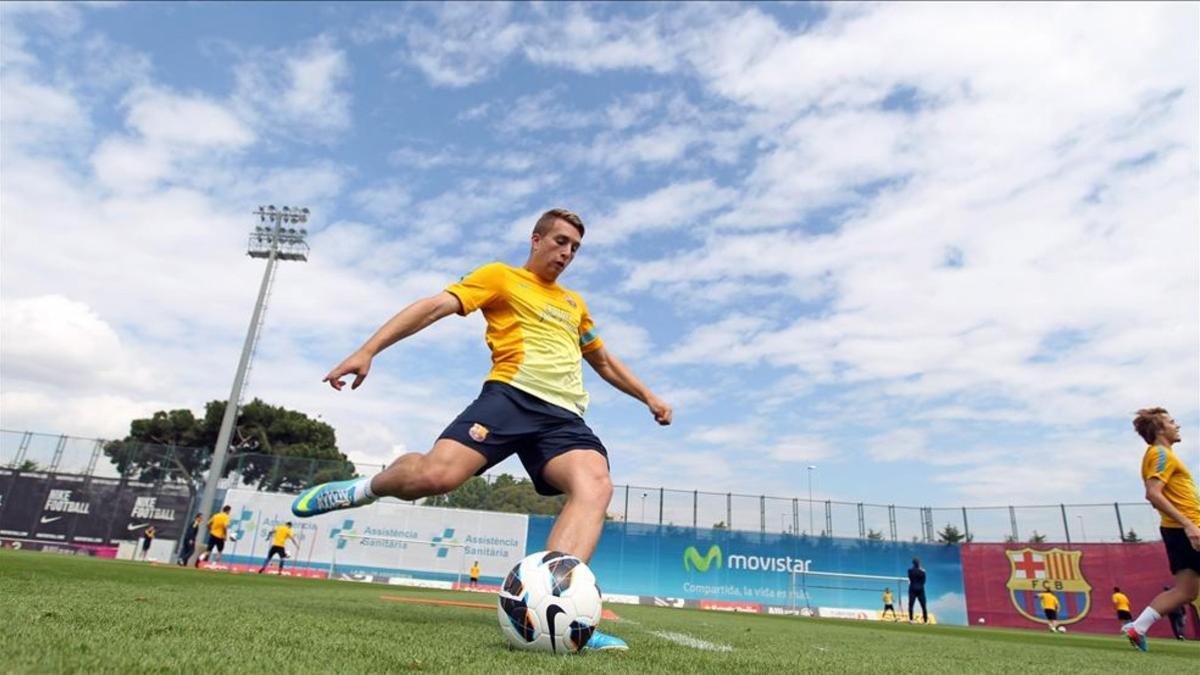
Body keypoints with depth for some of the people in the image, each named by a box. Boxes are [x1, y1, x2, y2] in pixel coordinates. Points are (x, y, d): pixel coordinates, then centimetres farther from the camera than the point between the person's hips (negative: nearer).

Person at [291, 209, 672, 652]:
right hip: (512, 396, -4)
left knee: (596, 486, -27)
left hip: (564, 414, 5)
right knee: (436, 475, -26)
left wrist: (648, 397, 35)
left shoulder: (575, 304, 30)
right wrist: (368, 351, -11)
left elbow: (604, 361, 41)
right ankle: (366, 489, 10)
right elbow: (436, 306, 0)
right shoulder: (501, 276, 12)